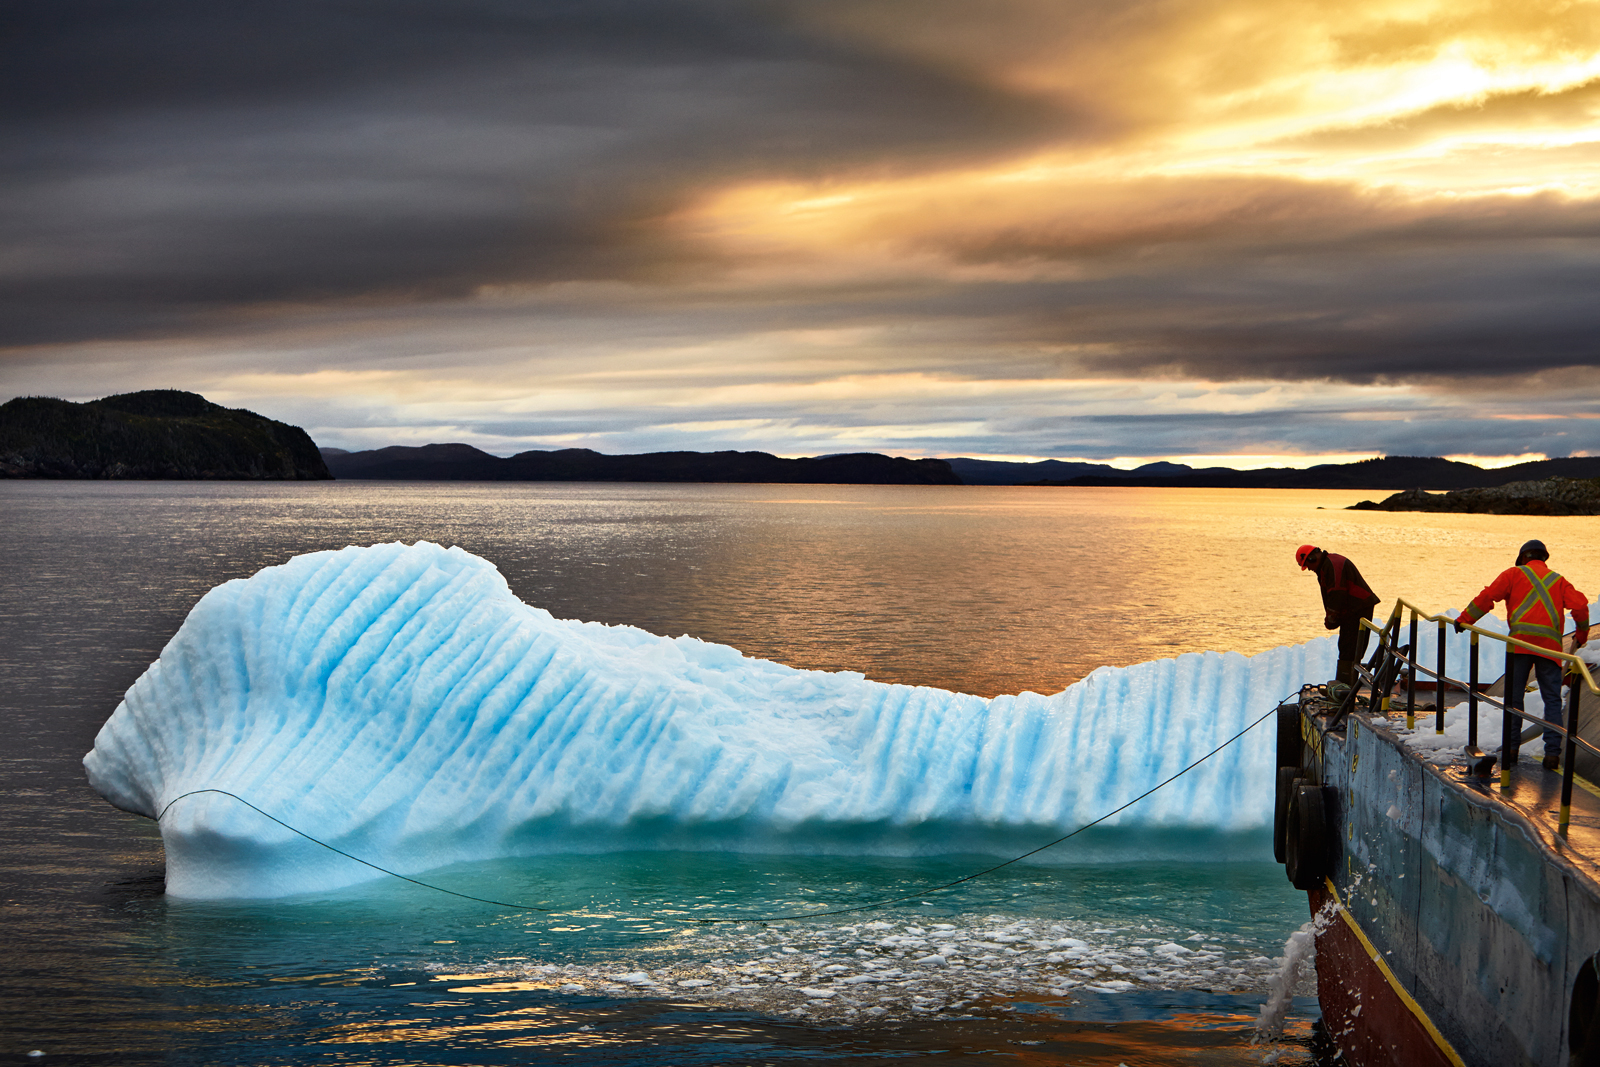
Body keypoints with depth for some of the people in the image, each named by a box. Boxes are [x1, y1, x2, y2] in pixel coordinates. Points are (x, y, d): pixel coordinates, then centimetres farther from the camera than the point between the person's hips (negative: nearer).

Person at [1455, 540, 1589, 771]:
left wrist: (1464, 619, 8)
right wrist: (1582, 636, 21)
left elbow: (1488, 595, 3)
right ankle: (1552, 752, -6)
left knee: (1514, 696, 5)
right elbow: (1580, 606, 9)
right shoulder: (1558, 580, 20)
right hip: (1551, 644, 2)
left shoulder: (1515, 574, 14)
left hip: (1520, 641, -2)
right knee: (1552, 699, 3)